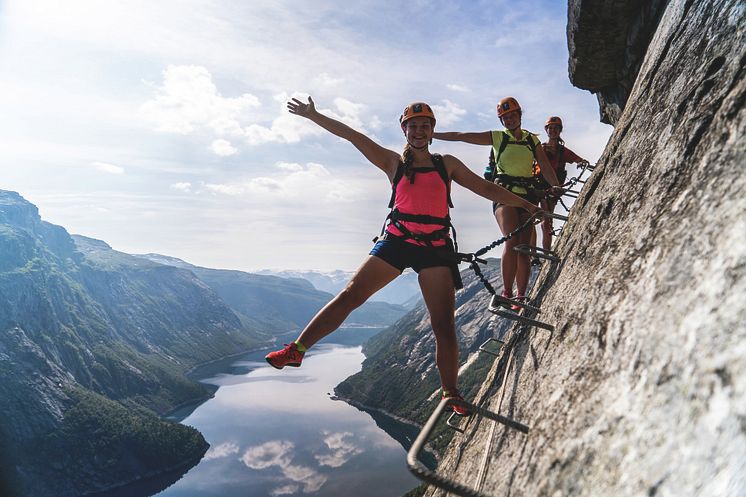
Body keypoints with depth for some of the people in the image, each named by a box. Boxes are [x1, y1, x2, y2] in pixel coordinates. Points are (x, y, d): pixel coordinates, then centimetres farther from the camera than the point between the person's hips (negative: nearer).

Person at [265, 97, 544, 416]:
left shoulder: (447, 164, 15)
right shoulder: (394, 163, 12)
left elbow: (487, 189, 18)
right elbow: (353, 136, 9)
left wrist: (527, 206, 20)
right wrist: (313, 115, 8)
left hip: (436, 247, 1)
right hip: (397, 241, 0)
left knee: (444, 326, -3)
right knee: (349, 297, -9)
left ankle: (451, 395, 9)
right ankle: (297, 350, -2)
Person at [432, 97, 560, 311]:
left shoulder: (532, 140, 16)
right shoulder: (497, 137, 8)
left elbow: (545, 167, 8)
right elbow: (461, 136, 6)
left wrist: (555, 186, -11)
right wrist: (431, 134, 4)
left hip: (527, 195, 3)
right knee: (512, 242, -22)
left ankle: (520, 297, 0)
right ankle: (506, 292, -14)